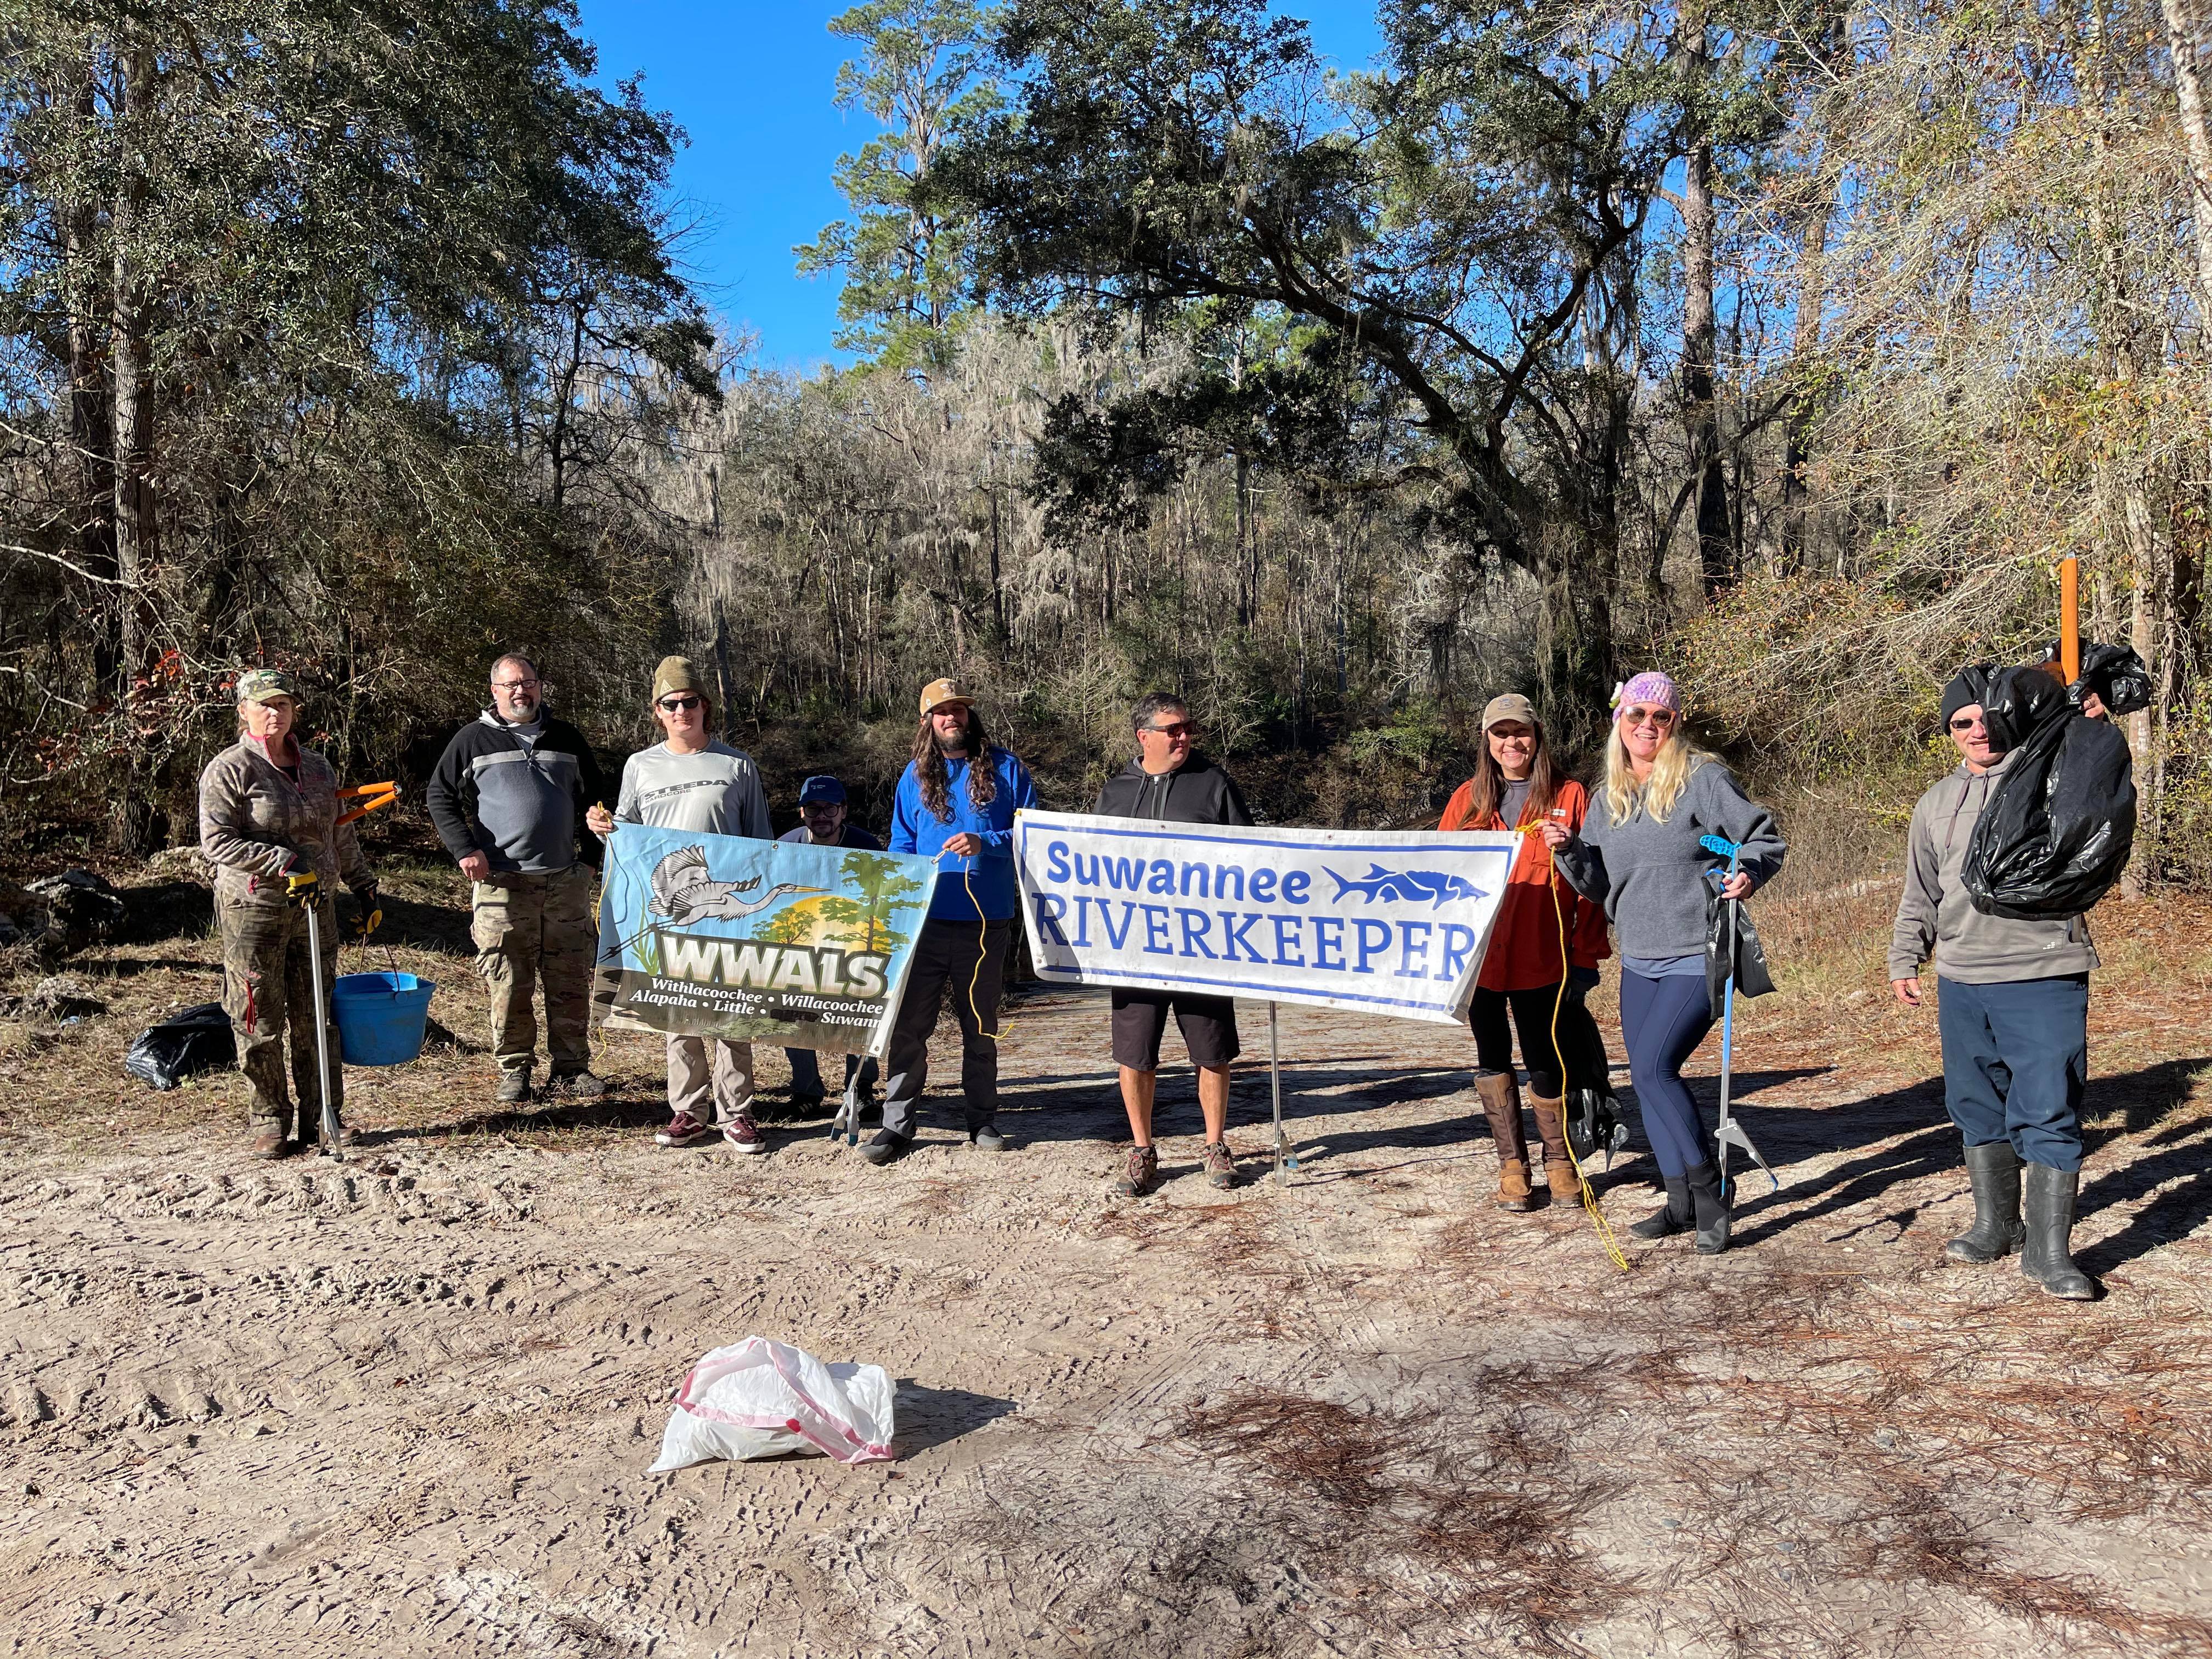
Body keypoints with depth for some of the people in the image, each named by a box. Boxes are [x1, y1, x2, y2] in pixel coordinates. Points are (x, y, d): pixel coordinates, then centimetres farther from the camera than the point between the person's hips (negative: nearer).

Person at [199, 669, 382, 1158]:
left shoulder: (318, 768, 13)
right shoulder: (229, 769, -4)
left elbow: (342, 837, 20)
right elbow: (216, 841, -13)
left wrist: (366, 892, 19)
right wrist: (285, 864, -19)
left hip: (314, 905, 5)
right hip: (253, 908, -5)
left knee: (317, 1017, 7)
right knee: (260, 1022, 1)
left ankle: (322, 1118, 14)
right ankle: (269, 1123, 11)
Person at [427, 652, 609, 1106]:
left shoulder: (566, 738, 13)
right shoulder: (474, 739, 5)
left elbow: (594, 798, 21)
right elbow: (439, 795, 7)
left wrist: (589, 855, 12)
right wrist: (464, 849, -5)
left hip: (566, 882, 3)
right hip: (501, 883, -2)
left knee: (571, 982, 4)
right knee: (509, 984, -1)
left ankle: (570, 1067, 15)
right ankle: (515, 1069, 11)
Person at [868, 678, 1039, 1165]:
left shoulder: (1005, 768, 2)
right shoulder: (915, 775, 8)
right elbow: (901, 845, 13)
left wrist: (985, 844, -15)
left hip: (985, 922, -1)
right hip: (925, 921, 1)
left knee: (981, 1025, 12)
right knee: (908, 1023, 0)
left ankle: (983, 1120, 24)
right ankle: (897, 1122, 9)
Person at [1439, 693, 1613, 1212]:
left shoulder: (1568, 798, 0)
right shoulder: (1467, 800, 8)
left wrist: (1586, 957, -4)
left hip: (1540, 960, -3)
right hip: (1476, 956, 3)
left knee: (1545, 1062, 3)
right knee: (1493, 1058, 9)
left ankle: (1559, 1161, 22)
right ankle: (1512, 1166, 20)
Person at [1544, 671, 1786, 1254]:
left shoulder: (1703, 778, -7)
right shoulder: (1608, 797, 11)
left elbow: (1765, 839, -4)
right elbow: (1597, 884, 16)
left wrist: (1749, 873, -24)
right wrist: (1568, 851, -3)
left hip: (1699, 959, -7)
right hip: (1639, 963, 7)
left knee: (1653, 1067, -17)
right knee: (1648, 1076, 10)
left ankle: (1709, 1186, 2)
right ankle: (1683, 1202, 23)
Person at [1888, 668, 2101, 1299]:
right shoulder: (1936, 804, 16)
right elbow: (1920, 895, 23)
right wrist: (1905, 960, 18)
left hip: (2044, 979, -5)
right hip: (1961, 981, 5)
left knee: (2048, 1112, -6)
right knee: (1978, 1108, 13)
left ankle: (2049, 1252, 1)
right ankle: (1995, 1226, 28)